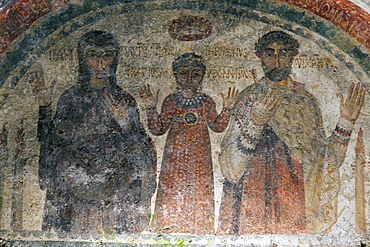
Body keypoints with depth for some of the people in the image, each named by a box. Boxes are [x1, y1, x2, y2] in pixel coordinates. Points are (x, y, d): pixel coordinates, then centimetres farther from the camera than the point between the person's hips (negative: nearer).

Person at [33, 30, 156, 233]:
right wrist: (44, 104, -2)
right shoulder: (70, 98, 6)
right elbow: (52, 142, 3)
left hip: (116, 187, 0)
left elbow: (138, 150, 2)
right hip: (73, 189, 1)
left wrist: (124, 122, -13)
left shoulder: (124, 100, 5)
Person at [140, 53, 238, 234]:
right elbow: (158, 128, 5)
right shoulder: (170, 101, 6)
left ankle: (198, 229, 9)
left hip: (199, 157, 0)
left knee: (199, 189, 0)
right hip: (175, 155, 0)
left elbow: (217, 126, 6)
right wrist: (151, 108, -5)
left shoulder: (206, 102, 7)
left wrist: (227, 108, -4)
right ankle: (172, 227, 8)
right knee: (173, 188, -2)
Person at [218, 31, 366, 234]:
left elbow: (327, 159, 7)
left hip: (296, 196, 2)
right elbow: (231, 163, -6)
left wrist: (346, 121, 0)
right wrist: (255, 124, -18)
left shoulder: (307, 101, 10)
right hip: (256, 194, -2)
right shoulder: (249, 98, 2)